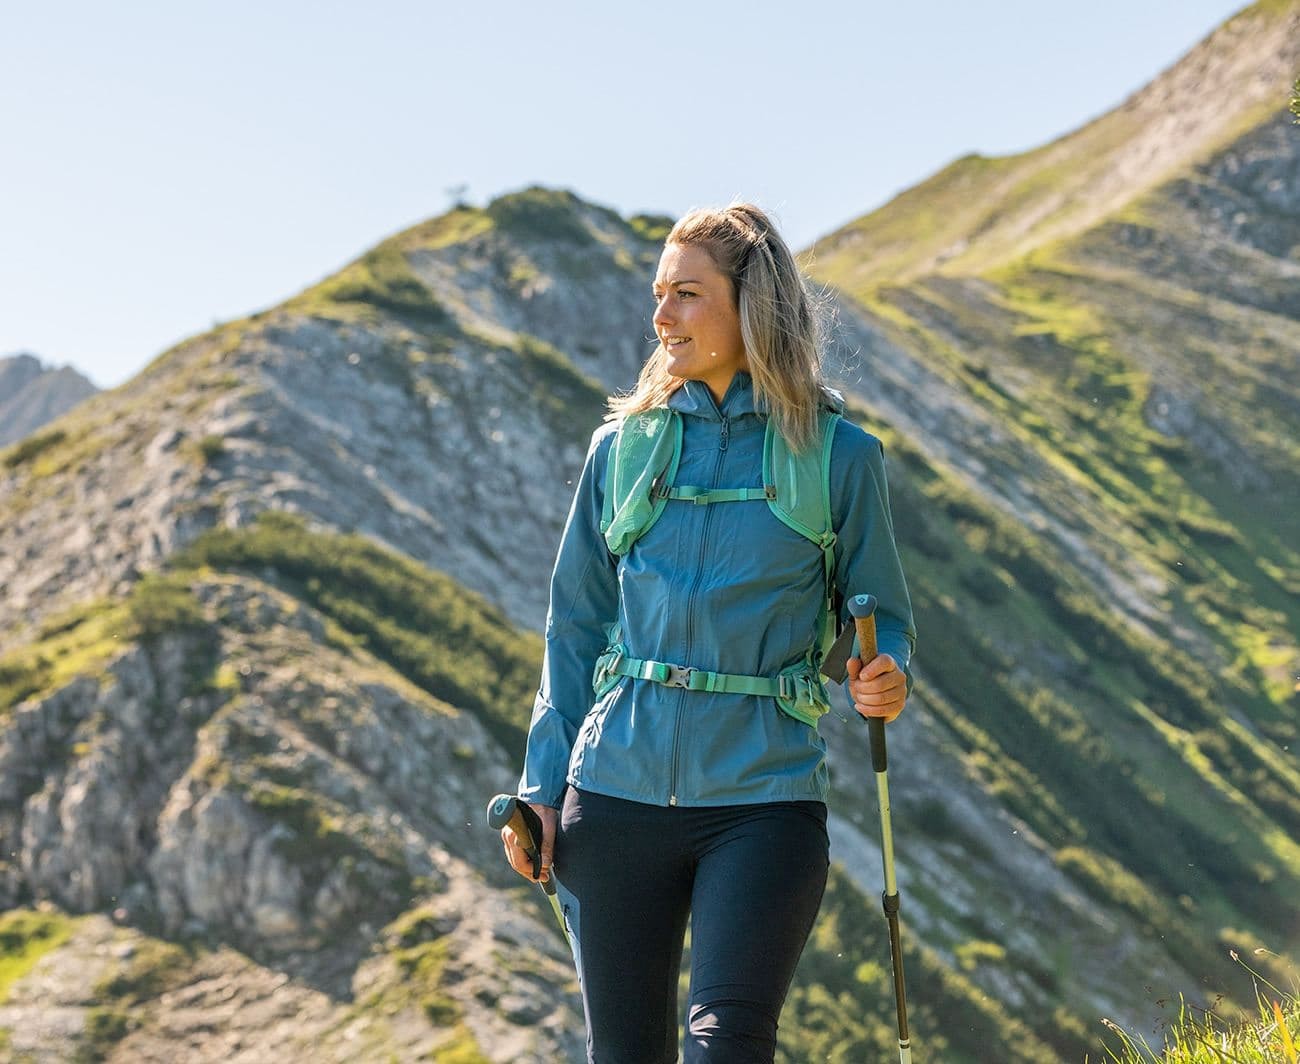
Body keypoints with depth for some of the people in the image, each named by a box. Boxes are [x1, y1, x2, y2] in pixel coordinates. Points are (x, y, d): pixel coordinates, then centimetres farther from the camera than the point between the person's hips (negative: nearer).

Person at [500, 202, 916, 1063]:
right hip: (618, 792, 3)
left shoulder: (840, 457, 0)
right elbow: (576, 626, 13)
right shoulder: (623, 447, 7)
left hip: (763, 799, -3)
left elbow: (880, 616, 8)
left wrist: (885, 679, -15)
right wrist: (542, 785, 8)